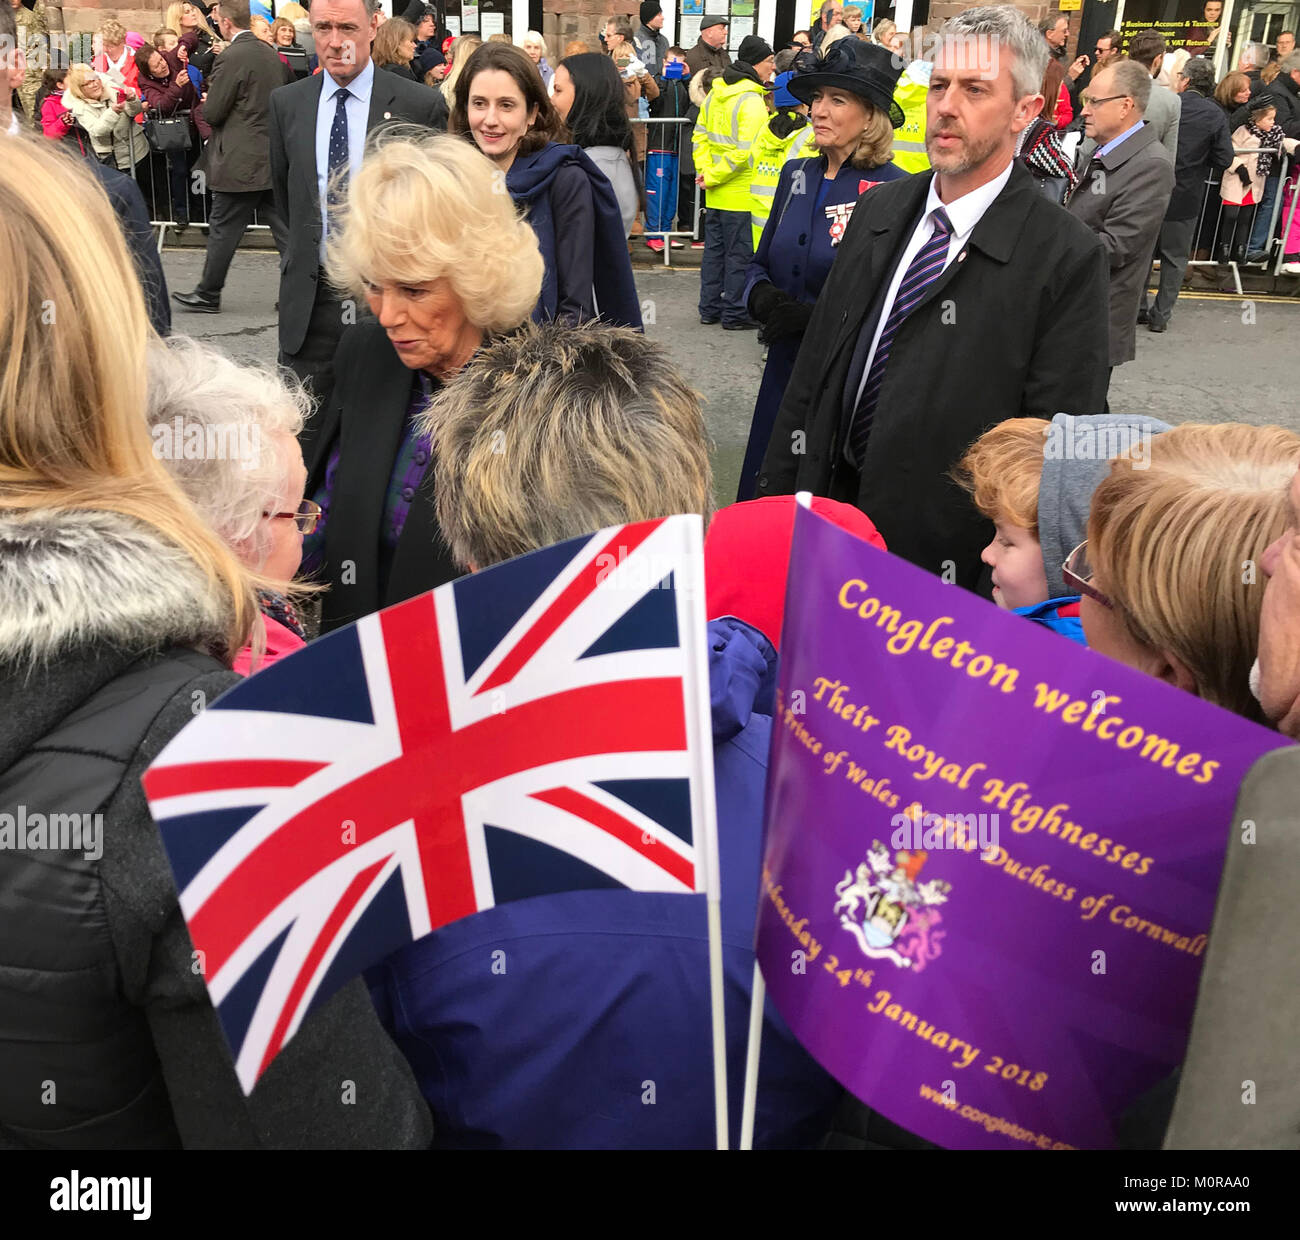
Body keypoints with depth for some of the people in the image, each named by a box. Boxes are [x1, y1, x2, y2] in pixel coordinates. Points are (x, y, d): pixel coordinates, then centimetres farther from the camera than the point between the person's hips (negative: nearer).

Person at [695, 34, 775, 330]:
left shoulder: (716, 93, 8)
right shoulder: (751, 101, -17)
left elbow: (700, 135, 9)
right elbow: (744, 152, -24)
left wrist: (706, 170, 1)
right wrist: (712, 177, -15)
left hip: (715, 194, 8)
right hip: (741, 194, -8)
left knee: (714, 249, 15)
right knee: (740, 254, 1)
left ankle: (710, 308, 22)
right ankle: (734, 313, 8)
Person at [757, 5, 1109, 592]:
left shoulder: (1066, 257, -12)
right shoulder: (877, 209, 6)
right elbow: (814, 365, 9)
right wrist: (776, 491, 8)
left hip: (942, 549, -5)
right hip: (824, 507, 5)